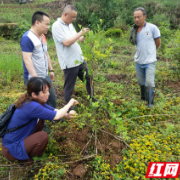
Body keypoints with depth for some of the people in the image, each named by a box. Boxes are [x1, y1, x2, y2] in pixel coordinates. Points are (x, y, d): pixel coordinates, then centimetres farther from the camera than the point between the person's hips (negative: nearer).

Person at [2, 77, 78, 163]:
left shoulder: (37, 101, -4)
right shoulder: (31, 106, -31)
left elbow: (55, 111, 3)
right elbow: (56, 116, -25)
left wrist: (67, 115, -15)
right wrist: (69, 104, -11)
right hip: (11, 149, -9)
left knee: (40, 118, 5)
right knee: (43, 136, -23)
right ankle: (25, 158, 3)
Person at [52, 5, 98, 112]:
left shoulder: (70, 25, 11)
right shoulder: (57, 26, -14)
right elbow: (66, 43, -24)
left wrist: (85, 36, -3)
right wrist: (81, 33, -19)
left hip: (80, 59, 9)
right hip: (69, 63, -8)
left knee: (89, 79, 20)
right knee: (69, 88, 7)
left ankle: (92, 99, 41)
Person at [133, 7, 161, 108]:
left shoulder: (152, 28, -11)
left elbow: (158, 43, 1)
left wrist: (150, 51, 12)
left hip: (150, 61, -4)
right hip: (138, 61, 5)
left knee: (149, 83, -7)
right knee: (141, 82, 16)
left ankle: (150, 103, 8)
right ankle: (143, 99, 37)